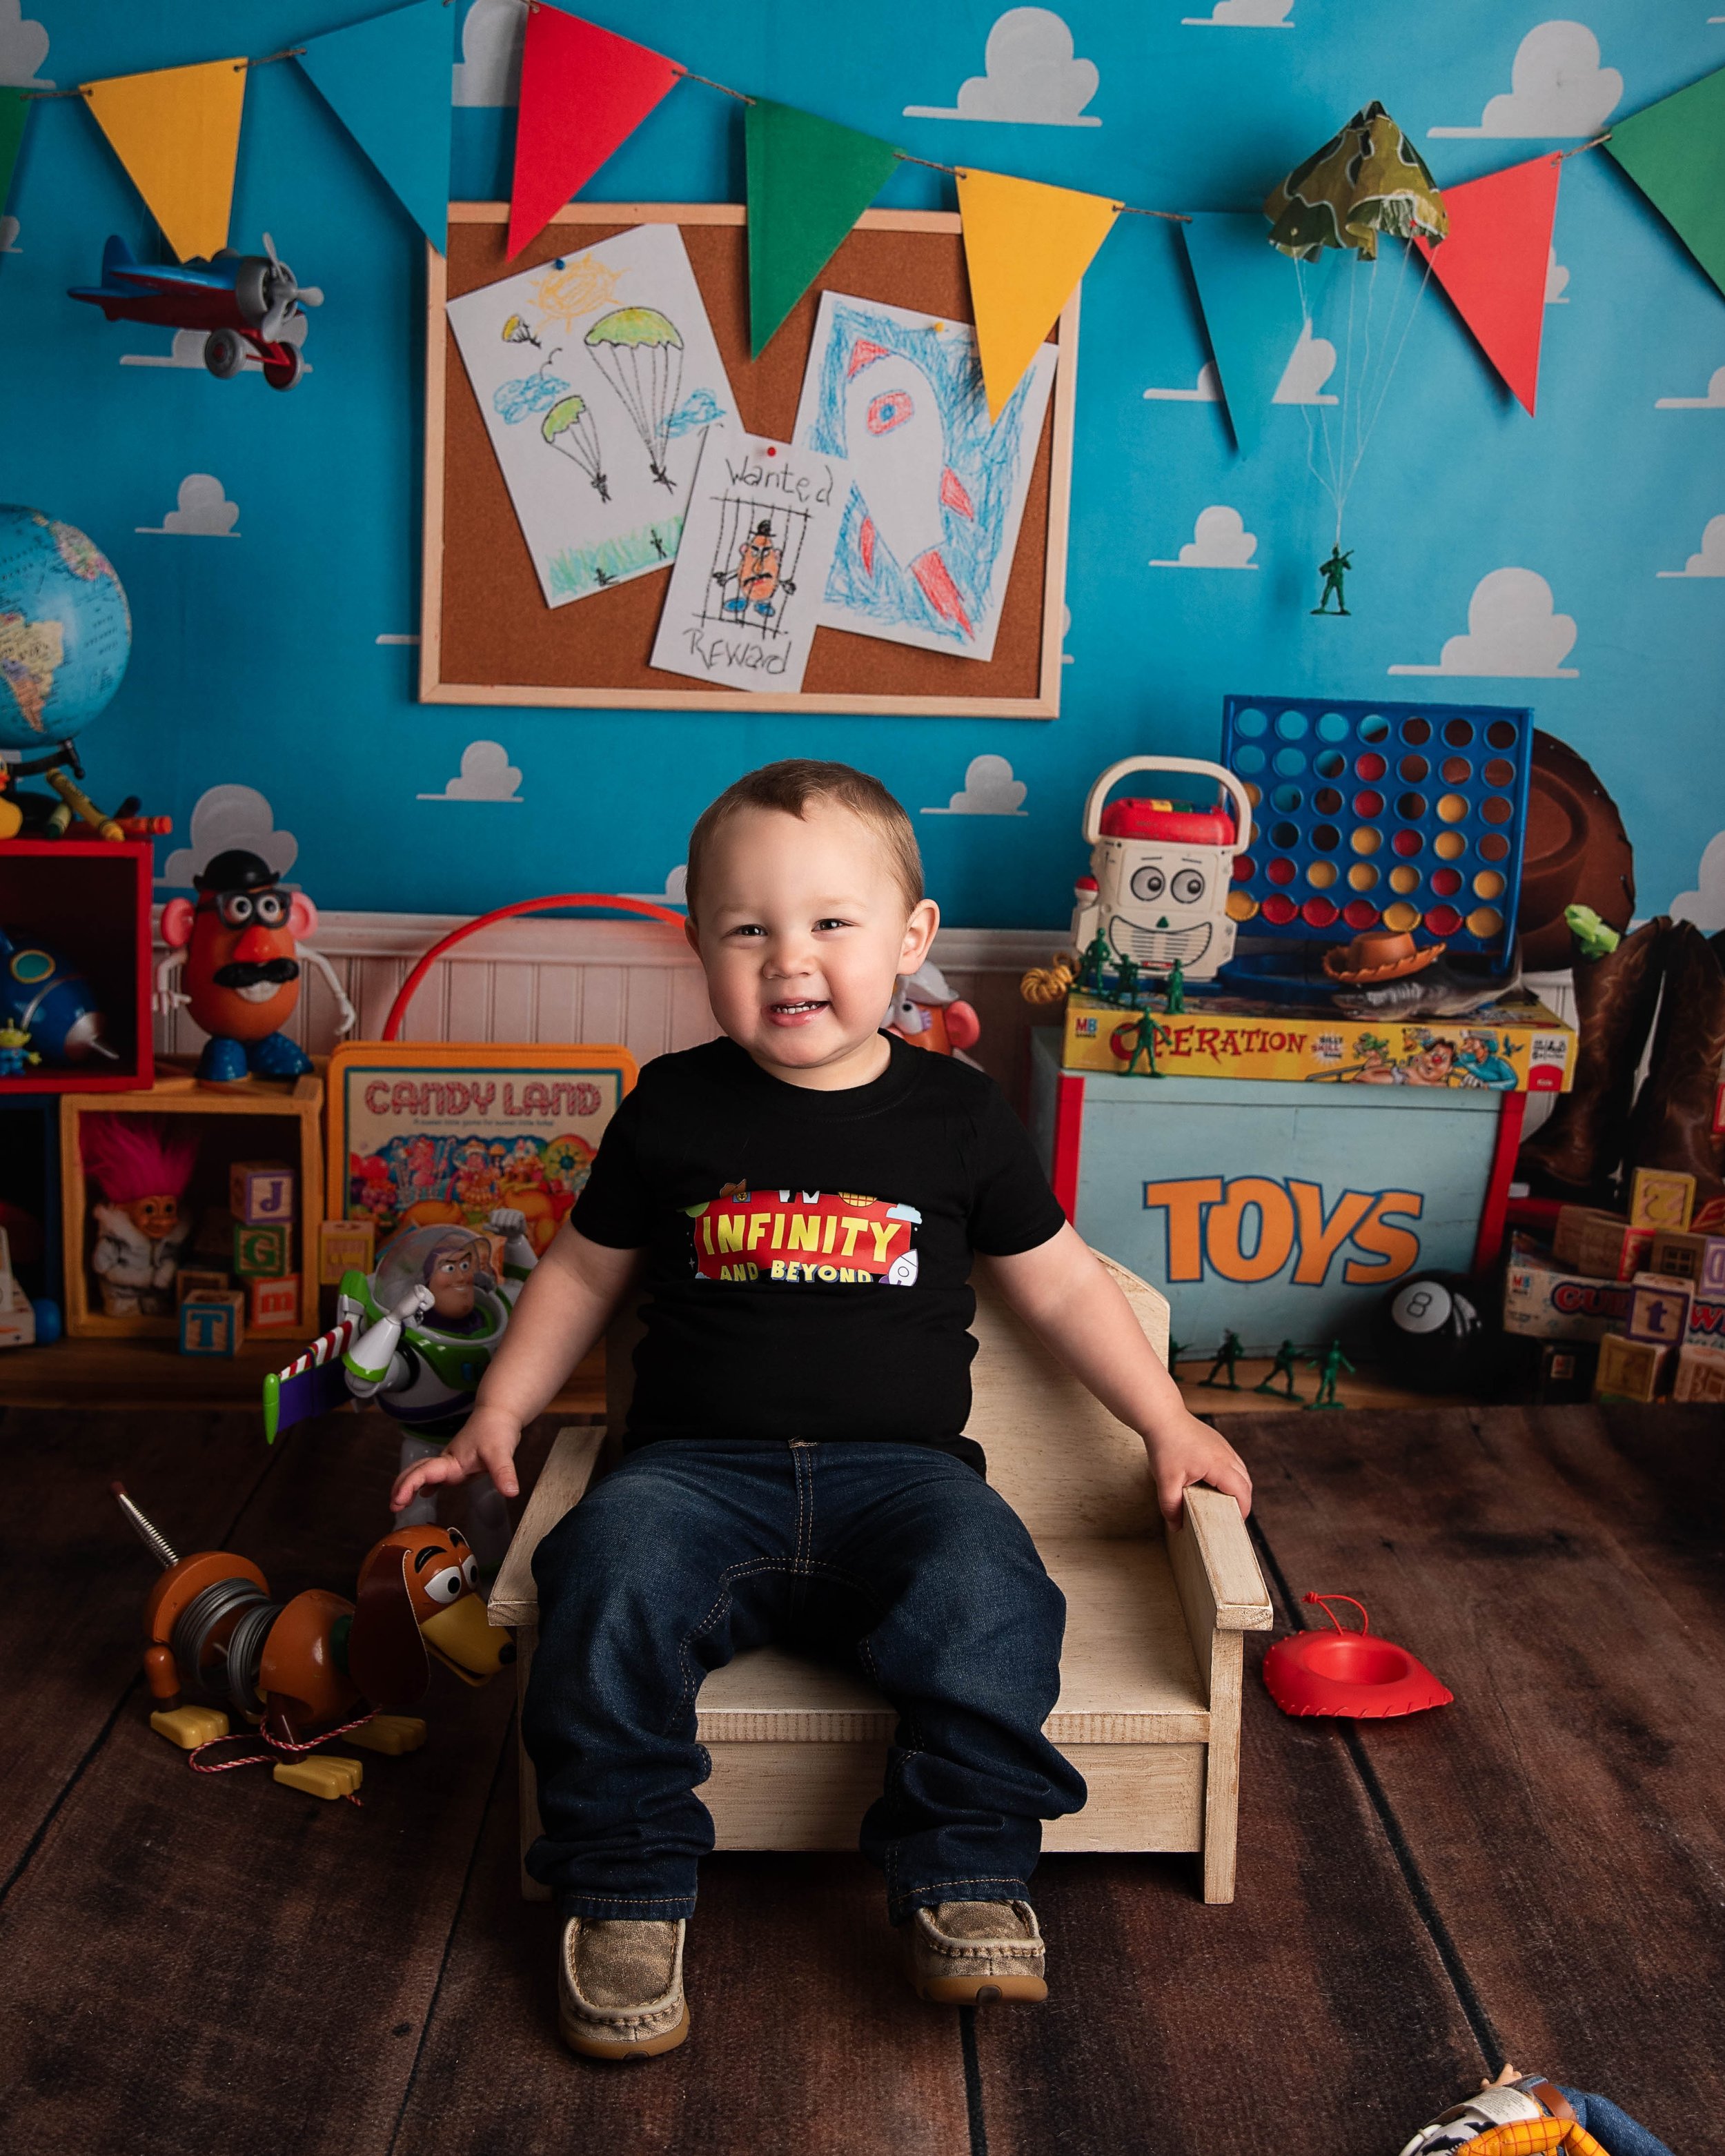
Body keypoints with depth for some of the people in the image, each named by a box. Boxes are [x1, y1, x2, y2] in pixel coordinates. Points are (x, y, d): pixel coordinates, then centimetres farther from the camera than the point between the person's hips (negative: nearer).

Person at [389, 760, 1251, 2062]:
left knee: (985, 1589, -30)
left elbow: (1060, 1281, 17)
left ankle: (968, 1879, -13)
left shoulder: (960, 1115, 7)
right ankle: (626, 1891, -13)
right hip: (702, 1465, 1)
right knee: (612, 1574, -29)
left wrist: (1169, 1425, 13)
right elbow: (584, 1272, 19)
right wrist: (497, 1420, 12)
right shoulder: (673, 1110, 7)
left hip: (899, 1468, 0)